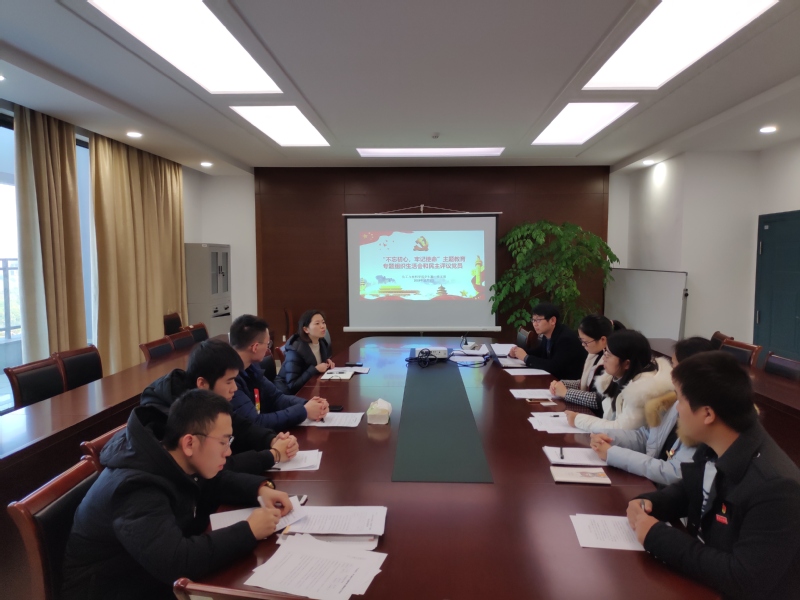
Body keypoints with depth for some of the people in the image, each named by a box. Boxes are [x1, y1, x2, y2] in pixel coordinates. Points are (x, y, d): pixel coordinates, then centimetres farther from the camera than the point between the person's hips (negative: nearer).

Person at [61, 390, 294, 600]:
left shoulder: (173, 461, -6)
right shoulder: (138, 489, -32)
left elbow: (218, 481, 11)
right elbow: (175, 561, -41)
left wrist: (260, 489, -8)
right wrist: (249, 531, -31)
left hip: (156, 577, 8)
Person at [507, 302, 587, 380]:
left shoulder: (566, 338, -23)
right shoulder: (546, 335, 1)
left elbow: (553, 367, -30)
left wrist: (526, 358, -23)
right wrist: (517, 353, -4)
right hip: (556, 379, 7)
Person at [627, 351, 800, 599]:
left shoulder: (776, 487, -29)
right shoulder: (712, 449, -7)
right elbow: (687, 491, 12)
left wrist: (657, 536, -24)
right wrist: (650, 503, -8)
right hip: (700, 576, 6)